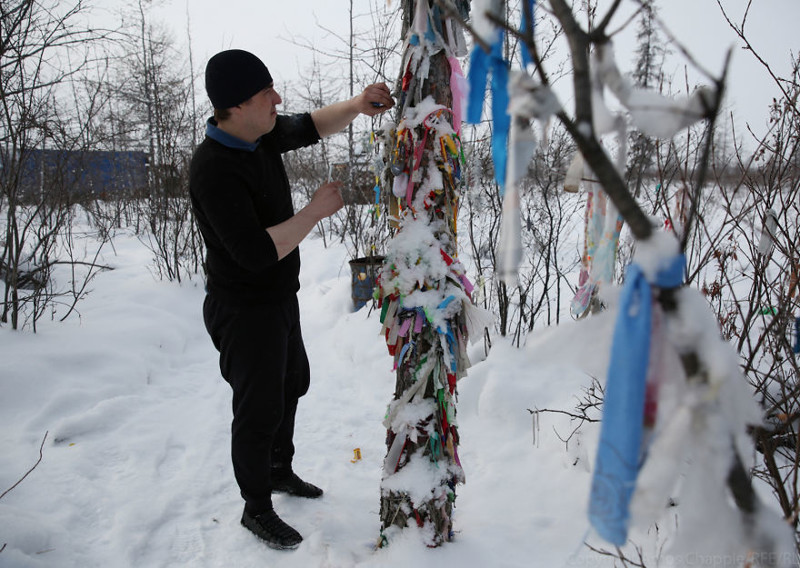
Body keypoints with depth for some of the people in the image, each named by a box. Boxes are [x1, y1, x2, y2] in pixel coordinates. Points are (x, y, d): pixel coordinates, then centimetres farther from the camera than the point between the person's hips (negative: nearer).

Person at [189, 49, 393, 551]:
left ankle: (281, 471, 48)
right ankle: (257, 509, 30)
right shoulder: (214, 169, -29)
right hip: (245, 312, -9)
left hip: (281, 300, 9)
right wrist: (316, 212, -25)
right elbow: (256, 253, -34)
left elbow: (311, 127, 13)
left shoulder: (262, 134, -3)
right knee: (259, 409, 6)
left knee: (292, 383, 25)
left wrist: (356, 106, -6)